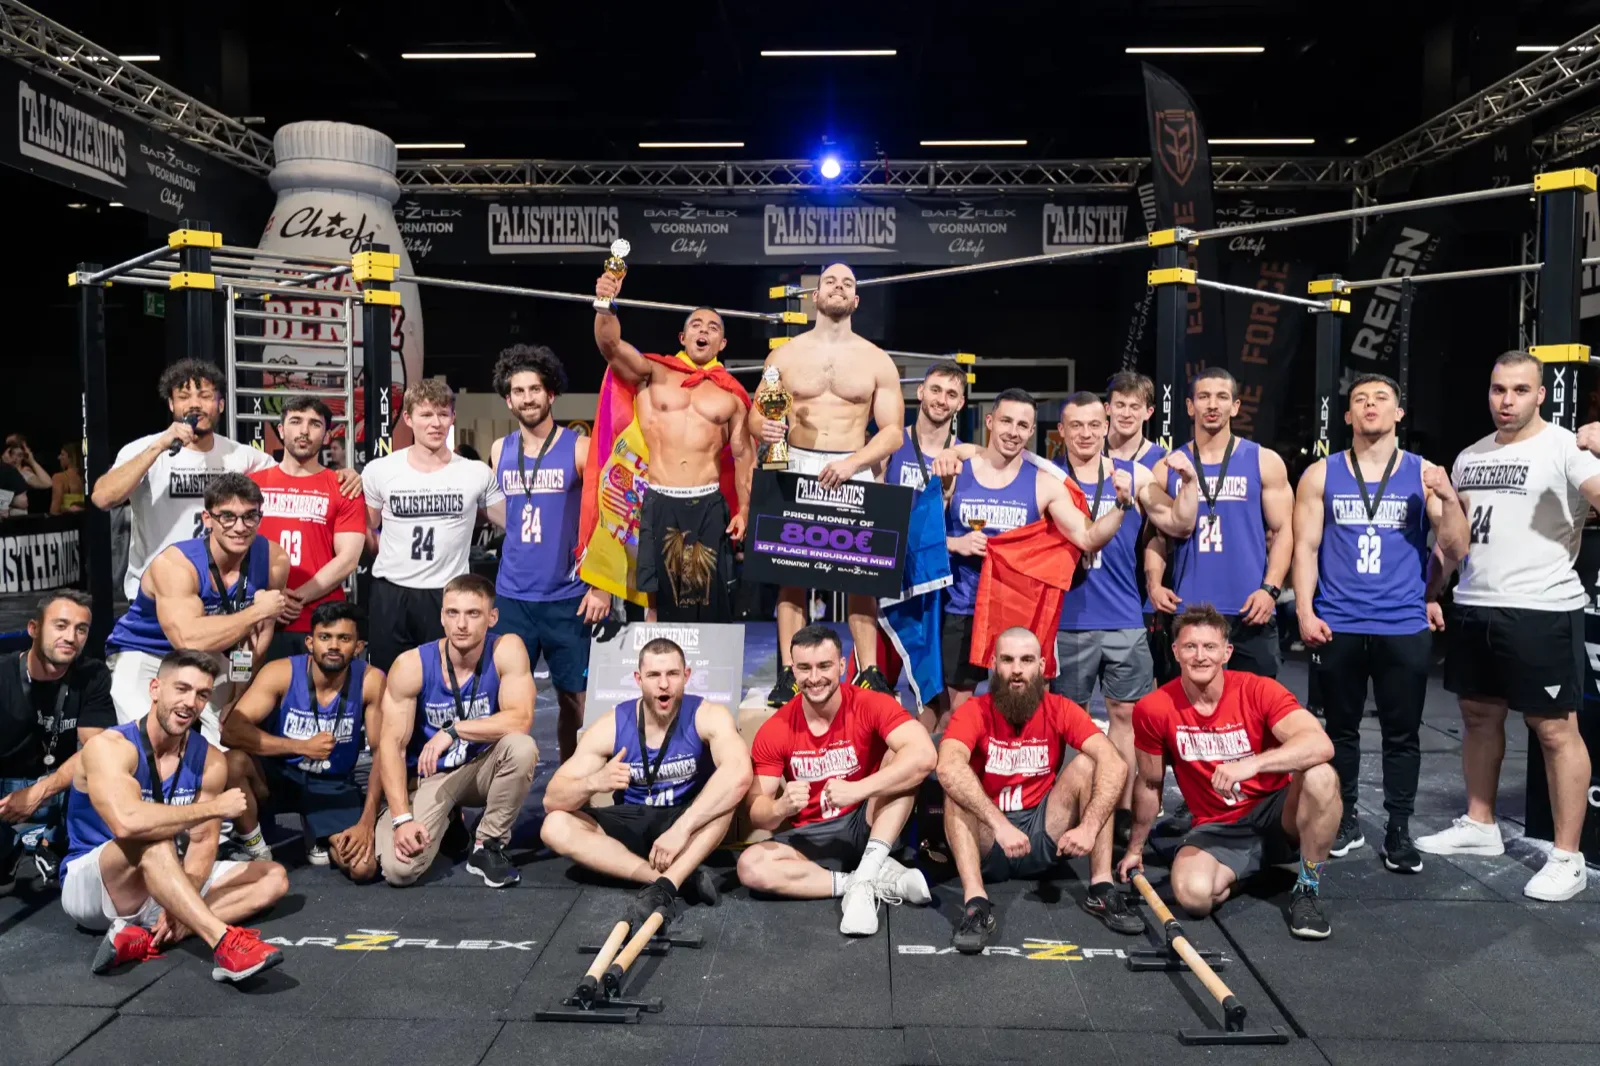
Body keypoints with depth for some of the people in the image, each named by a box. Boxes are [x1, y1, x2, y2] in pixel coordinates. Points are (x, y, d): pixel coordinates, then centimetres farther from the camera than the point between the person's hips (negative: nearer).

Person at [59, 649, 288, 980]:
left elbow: (203, 842, -7)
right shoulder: (109, 747, -20)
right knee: (152, 839, -36)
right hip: (90, 886, -6)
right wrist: (214, 807, -30)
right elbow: (126, 823, -39)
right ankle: (224, 943, -43)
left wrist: (181, 906, -25)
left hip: (162, 882, 7)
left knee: (274, 878, -8)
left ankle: (143, 938, -24)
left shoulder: (209, 760, -2)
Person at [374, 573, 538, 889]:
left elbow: (521, 720, -26)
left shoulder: (507, 649, -17)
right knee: (398, 869, -21)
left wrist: (453, 731, -31)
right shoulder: (411, 665, -18)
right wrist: (402, 818, -24)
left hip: (482, 768, 0)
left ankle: (488, 846, -9)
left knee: (522, 747, -33)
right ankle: (445, 821, 16)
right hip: (429, 776, 0)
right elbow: (391, 746, -16)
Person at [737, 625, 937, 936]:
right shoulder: (774, 731, -7)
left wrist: (858, 789, -39)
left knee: (899, 755, -24)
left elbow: (924, 756, -31)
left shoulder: (871, 705, -15)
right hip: (809, 839, 2)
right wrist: (782, 807, -32)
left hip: (865, 826, -1)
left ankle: (864, 880, -29)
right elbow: (756, 813, -8)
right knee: (750, 866, -27)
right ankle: (881, 880, -23)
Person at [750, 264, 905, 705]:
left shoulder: (877, 361, 6)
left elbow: (893, 431, 2)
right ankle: (789, 674, 2)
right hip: (797, 469, 0)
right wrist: (763, 427, -17)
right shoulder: (785, 354, 8)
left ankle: (869, 673, 4)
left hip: (855, 473, 0)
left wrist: (851, 463, -15)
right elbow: (756, 414, 8)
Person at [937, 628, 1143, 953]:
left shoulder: (1060, 710, -6)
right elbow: (948, 768, -34)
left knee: (1087, 763, -16)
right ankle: (976, 903, -37)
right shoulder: (974, 712, -13)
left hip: (1044, 837, 2)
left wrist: (1089, 826, -36)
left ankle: (1101, 889, -18)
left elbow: (1115, 765, -21)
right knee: (957, 785, -28)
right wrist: (1000, 824, -45)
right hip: (987, 842, -2)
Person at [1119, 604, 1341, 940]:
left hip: (1277, 814, -1)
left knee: (1320, 776, -32)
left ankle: (1308, 889, -10)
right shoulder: (1153, 710, -11)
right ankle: (1246, 872, 7)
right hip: (1218, 827, 1)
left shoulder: (1259, 690, -15)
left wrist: (1253, 764, -46)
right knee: (1193, 894, -30)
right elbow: (1150, 783, 4)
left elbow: (1321, 744, -31)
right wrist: (1135, 848, 13)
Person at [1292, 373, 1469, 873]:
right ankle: (1345, 821, 21)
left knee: (1402, 733, 5)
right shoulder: (1321, 475, 4)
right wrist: (1305, 612, -6)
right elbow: (1305, 548, 3)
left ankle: (1399, 831, 15)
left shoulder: (1424, 474, 4)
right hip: (1337, 625, 0)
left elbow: (1456, 552, 2)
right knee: (1341, 728, 9)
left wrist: (1449, 498, -13)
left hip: (1404, 626, 0)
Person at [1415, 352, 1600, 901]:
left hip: (1541, 611, -7)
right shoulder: (1469, 457, 12)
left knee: (1555, 730, -1)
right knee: (1479, 715, 15)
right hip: (1474, 608, 7)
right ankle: (1479, 825, 29)